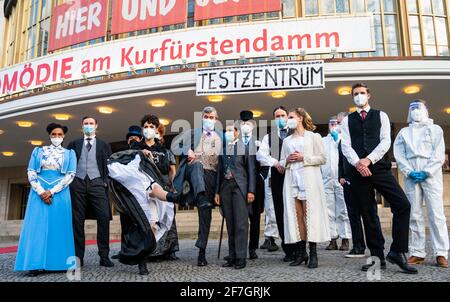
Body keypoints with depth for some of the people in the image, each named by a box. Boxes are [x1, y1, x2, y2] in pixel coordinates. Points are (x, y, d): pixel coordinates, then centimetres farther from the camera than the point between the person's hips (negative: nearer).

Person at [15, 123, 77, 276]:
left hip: (60, 193, -1)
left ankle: (58, 263, 1)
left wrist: (52, 191, -12)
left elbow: (70, 175, -2)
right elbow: (31, 173, 4)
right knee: (38, 225, -4)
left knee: (58, 226, -3)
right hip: (39, 192, 1)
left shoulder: (69, 153, 9)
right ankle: (36, 265, -3)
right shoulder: (39, 151, 13)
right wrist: (41, 191, -10)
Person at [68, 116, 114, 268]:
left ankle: (104, 256, -7)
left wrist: (106, 181, -2)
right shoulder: (74, 144, 18)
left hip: (97, 183, -1)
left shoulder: (104, 145, 17)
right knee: (77, 220, 0)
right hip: (77, 183, 1)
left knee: (104, 218, -12)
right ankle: (78, 257, 6)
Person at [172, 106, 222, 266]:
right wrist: (187, 151, -8)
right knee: (197, 164, -36)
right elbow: (174, 145, 11)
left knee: (205, 212, -4)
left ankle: (202, 250, 1)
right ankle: (201, 197, -54)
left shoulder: (220, 138, 20)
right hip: (193, 169, 0)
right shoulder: (192, 133, 19)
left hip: (210, 174, 1)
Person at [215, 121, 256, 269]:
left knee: (241, 223, -6)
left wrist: (251, 190, -7)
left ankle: (241, 257, 0)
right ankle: (232, 256, 13)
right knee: (230, 224, 7)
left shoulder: (245, 146, 4)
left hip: (239, 186, -4)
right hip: (225, 186, 4)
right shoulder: (222, 148, 15)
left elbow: (251, 170, 1)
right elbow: (219, 170, 15)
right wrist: (217, 191, 10)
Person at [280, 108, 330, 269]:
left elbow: (322, 158, 0)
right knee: (296, 215, 1)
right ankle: (301, 252, 6)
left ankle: (313, 253, -3)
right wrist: (287, 160, -3)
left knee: (310, 214, -7)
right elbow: (282, 161, 19)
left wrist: (304, 158, -11)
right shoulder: (286, 140, 20)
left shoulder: (314, 136, 7)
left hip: (308, 178, -4)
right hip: (291, 179, 4)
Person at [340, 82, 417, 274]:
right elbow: (346, 146, 3)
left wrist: (368, 160, -13)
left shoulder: (381, 116, 12)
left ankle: (397, 252, -3)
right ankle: (378, 257, 14)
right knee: (367, 214, 4)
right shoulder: (347, 120, 14)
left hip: (379, 168, -1)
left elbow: (385, 141, 0)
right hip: (358, 170, 1)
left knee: (402, 204, -16)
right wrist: (357, 163, -14)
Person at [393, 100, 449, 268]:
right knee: (414, 215, 0)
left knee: (436, 214, -6)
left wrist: (426, 172, -10)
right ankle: (417, 253, 4)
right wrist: (410, 172, -7)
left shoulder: (435, 129, 13)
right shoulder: (404, 132, 18)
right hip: (411, 177, 2)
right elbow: (399, 155, 7)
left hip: (431, 175, -2)